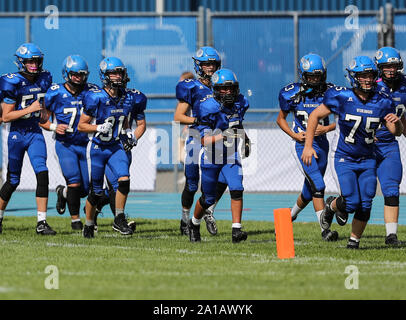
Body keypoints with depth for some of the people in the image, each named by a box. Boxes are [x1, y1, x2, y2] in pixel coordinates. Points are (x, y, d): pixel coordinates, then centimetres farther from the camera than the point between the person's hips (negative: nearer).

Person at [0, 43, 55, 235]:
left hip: (35, 133, 4)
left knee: (42, 174, -14)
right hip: (17, 134, -4)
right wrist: (29, 109, -20)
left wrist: (43, 112, 4)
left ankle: (41, 223, -13)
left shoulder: (43, 80, 4)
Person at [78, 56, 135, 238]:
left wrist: (127, 132, -1)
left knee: (124, 180, -17)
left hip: (115, 147, 4)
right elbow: (81, 125, -11)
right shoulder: (96, 98, -17)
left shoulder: (126, 98, 1)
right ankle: (89, 225, 24)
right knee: (96, 192, 3)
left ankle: (119, 220, -4)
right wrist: (99, 128, -25)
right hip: (98, 148, -4)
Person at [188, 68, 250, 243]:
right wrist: (223, 136, -35)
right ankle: (194, 224, 36)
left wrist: (245, 139, 17)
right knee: (208, 199, 9)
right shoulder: (209, 108, -21)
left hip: (231, 156, 3)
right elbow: (204, 140, -23)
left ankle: (236, 230, -17)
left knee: (236, 190, -18)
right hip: (211, 156, -3)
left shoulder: (240, 103, -4)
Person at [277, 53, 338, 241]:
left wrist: (326, 128, -14)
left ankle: (290, 217, 40)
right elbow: (281, 119, 7)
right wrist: (294, 135, -8)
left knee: (309, 193, 13)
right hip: (302, 145, -3)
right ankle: (324, 229, -18)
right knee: (318, 186, -18)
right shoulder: (293, 94, -6)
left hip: (321, 145, 3)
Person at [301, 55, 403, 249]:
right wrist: (308, 146, -7)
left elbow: (397, 132, 6)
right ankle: (332, 205, 18)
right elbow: (315, 116, -4)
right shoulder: (341, 97, -15)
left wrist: (396, 122, -19)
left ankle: (354, 239, 16)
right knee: (352, 203, -15)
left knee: (365, 205, -4)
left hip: (367, 160, 3)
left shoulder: (382, 102, -5)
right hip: (343, 159, -3)